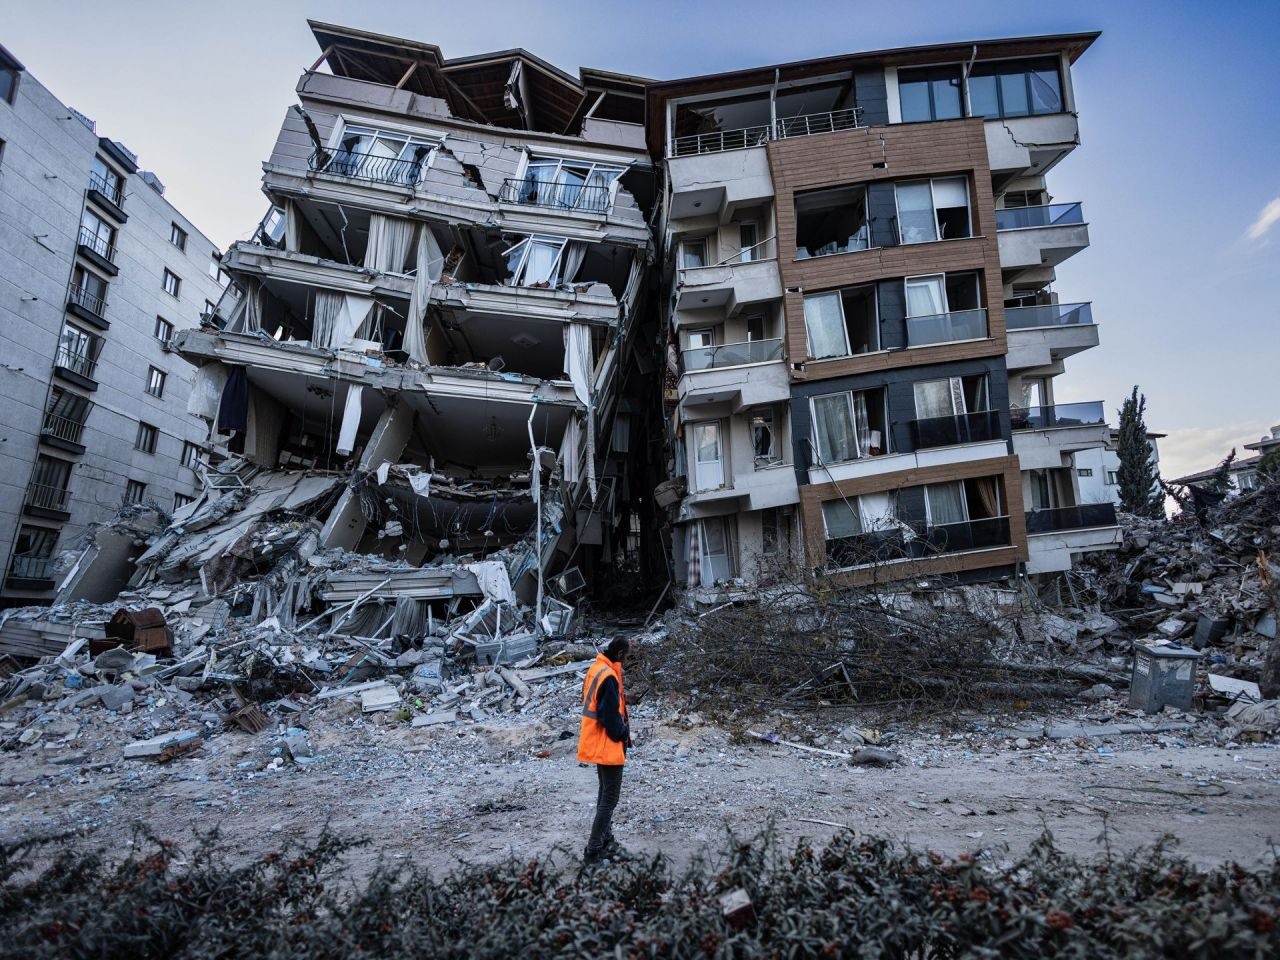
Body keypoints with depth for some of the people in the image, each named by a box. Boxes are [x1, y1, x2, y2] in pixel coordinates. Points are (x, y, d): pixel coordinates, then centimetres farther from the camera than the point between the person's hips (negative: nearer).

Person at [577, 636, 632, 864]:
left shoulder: (595, 669, 6)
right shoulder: (609, 676, -24)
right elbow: (610, 716, -24)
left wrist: (621, 700, 4)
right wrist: (623, 732, -9)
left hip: (595, 743, 10)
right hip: (608, 745, -10)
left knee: (605, 794, 20)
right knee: (610, 798, -1)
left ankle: (606, 841, 30)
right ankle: (593, 851, 2)